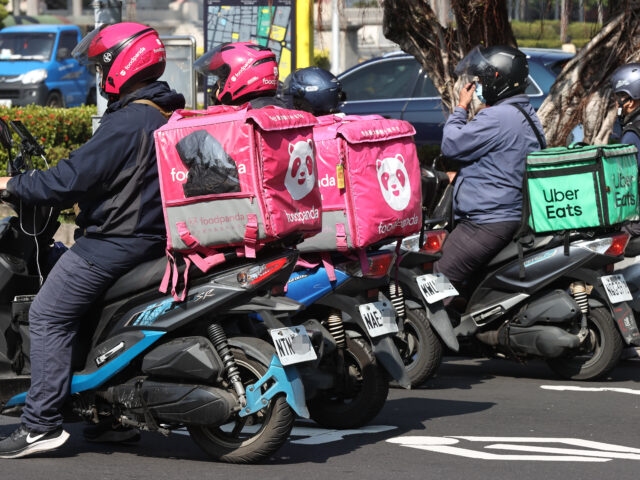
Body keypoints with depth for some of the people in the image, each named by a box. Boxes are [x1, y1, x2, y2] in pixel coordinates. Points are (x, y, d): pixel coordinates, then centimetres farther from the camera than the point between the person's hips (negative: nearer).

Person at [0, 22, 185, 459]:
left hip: (116, 240, -10)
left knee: (47, 317, -5)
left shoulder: (127, 123, -19)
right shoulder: (168, 117, 11)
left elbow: (71, 178, -22)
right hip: (154, 236, 10)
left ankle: (41, 423, -10)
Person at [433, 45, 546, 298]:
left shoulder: (496, 118, -16)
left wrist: (461, 108, 0)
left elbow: (452, 145, -13)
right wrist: (459, 174, 28)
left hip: (488, 224, -11)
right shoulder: (527, 116, 18)